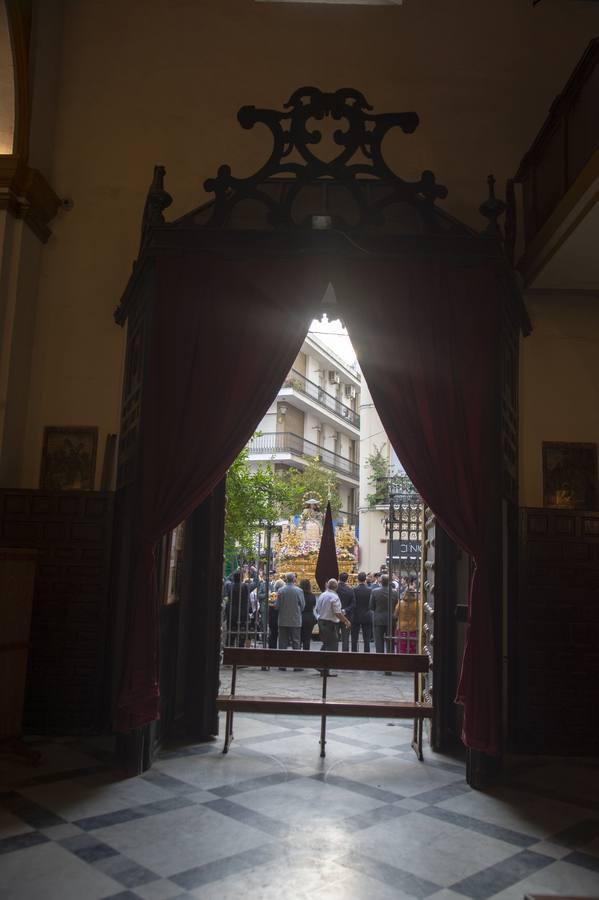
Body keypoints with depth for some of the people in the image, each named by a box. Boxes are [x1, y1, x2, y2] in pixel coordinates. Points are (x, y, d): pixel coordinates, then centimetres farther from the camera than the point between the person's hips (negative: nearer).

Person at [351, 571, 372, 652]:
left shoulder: (355, 590, -12)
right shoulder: (369, 590, -5)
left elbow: (353, 605, -12)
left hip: (356, 617, -2)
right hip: (367, 617, 2)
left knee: (354, 639, 8)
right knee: (366, 639, 7)